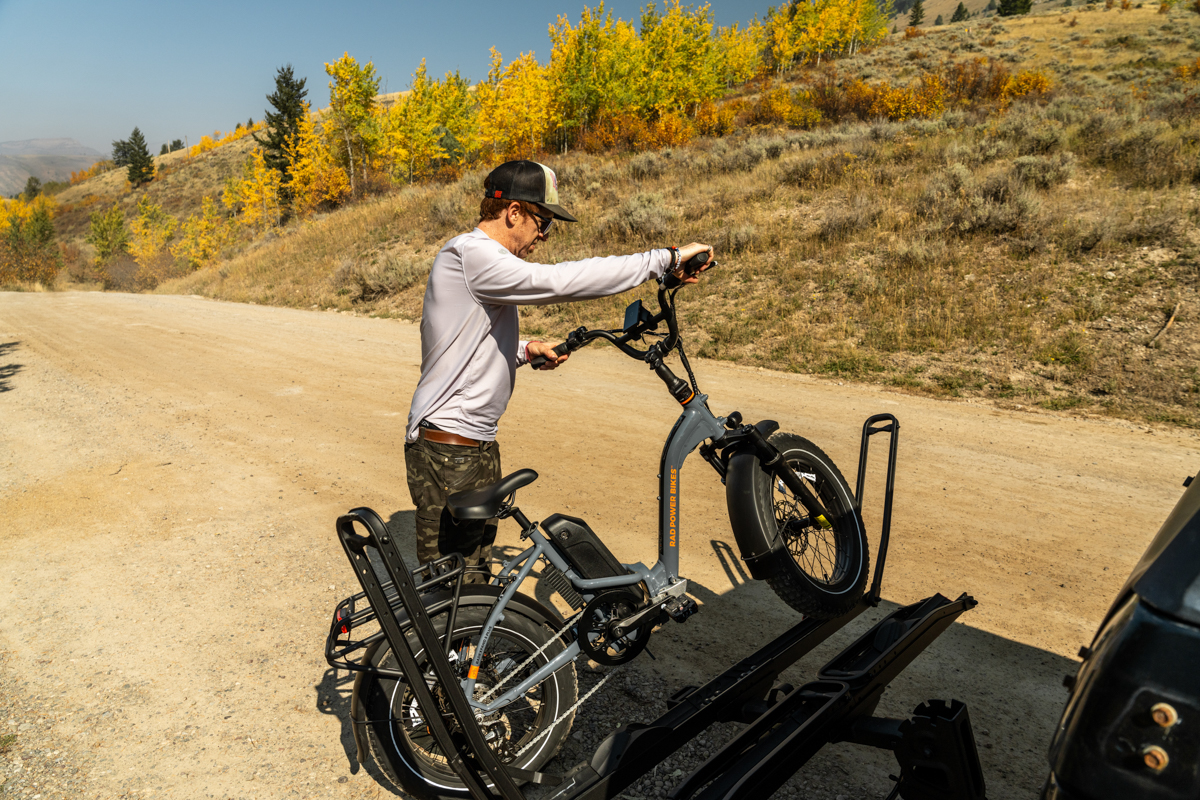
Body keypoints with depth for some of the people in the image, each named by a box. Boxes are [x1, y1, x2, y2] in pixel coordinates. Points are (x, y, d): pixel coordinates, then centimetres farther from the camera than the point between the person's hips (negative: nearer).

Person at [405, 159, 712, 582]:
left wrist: (525, 350, 7)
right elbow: (560, 280, -30)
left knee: (475, 573, 19)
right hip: (448, 452, -10)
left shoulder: (486, 258, 16)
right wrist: (666, 258, -26)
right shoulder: (469, 254, -17)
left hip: (477, 445, 10)